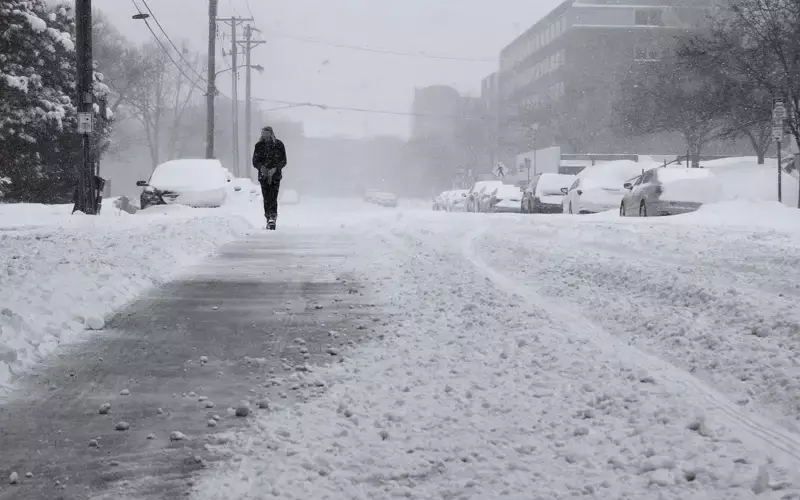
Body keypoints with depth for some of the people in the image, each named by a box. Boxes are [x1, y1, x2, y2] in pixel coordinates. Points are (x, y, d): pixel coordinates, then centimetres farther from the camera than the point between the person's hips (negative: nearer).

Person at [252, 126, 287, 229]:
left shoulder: (279, 145, 1)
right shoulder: (259, 145, 5)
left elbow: (283, 161, 1)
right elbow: (255, 161, 6)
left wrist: (275, 168, -16)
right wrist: (261, 167, -15)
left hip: (275, 175, -2)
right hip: (263, 176, 2)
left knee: (273, 198, -15)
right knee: (266, 199, 1)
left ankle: (272, 218, -22)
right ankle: (269, 219, 6)